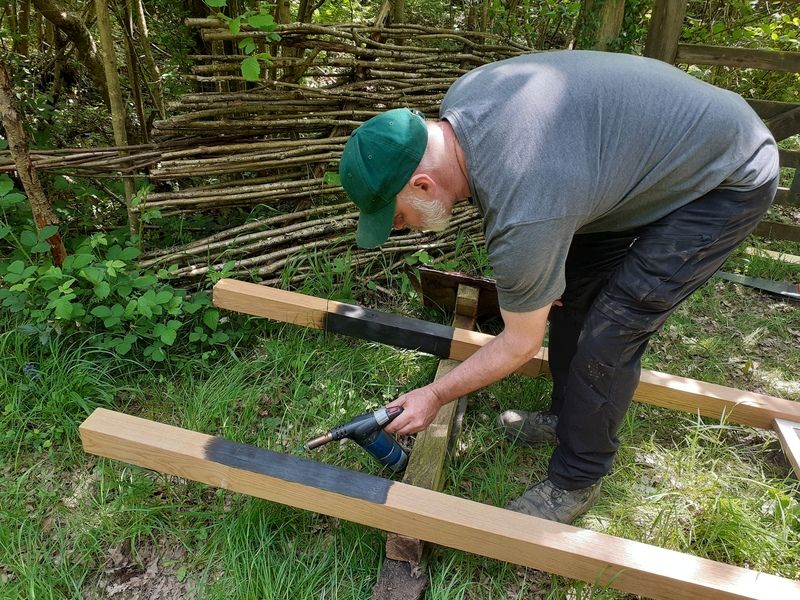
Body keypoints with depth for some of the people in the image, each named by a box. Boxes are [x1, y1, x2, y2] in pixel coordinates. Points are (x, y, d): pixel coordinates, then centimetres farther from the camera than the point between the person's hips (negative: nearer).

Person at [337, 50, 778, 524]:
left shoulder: (524, 218, -38)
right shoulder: (458, 102, -15)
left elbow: (520, 345, -20)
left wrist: (435, 396, -7)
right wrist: (538, 265, 3)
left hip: (728, 181, -9)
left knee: (606, 337, -12)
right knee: (572, 294, 12)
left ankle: (576, 483, 11)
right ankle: (567, 418, 32)